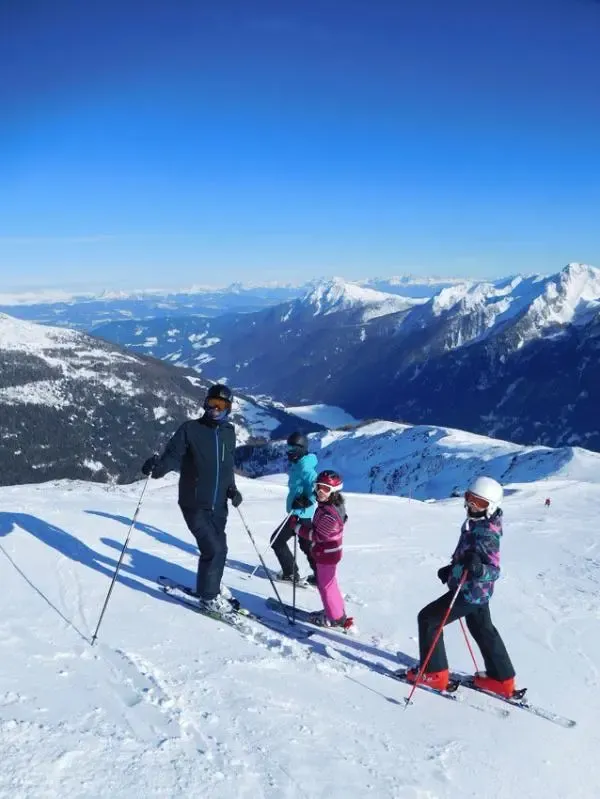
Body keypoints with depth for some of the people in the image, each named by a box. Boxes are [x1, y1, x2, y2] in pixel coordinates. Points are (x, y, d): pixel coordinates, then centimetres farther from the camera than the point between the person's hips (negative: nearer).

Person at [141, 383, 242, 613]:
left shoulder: (229, 433, 7)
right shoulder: (190, 428, -8)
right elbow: (173, 456, -13)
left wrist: (232, 489, 2)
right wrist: (158, 465, -33)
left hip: (218, 505, 5)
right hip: (195, 504, -5)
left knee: (220, 548, 16)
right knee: (213, 549, -10)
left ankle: (211, 587, 42)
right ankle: (208, 596, 12)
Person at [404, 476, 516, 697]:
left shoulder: (487, 534, -27)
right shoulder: (474, 524, 1)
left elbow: (494, 570, -30)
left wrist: (478, 569, -49)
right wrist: (451, 568, 22)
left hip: (471, 592, -10)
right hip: (477, 592, 10)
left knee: (428, 619, 1)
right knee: (483, 631, 23)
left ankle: (434, 673, 10)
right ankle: (501, 679, 32)